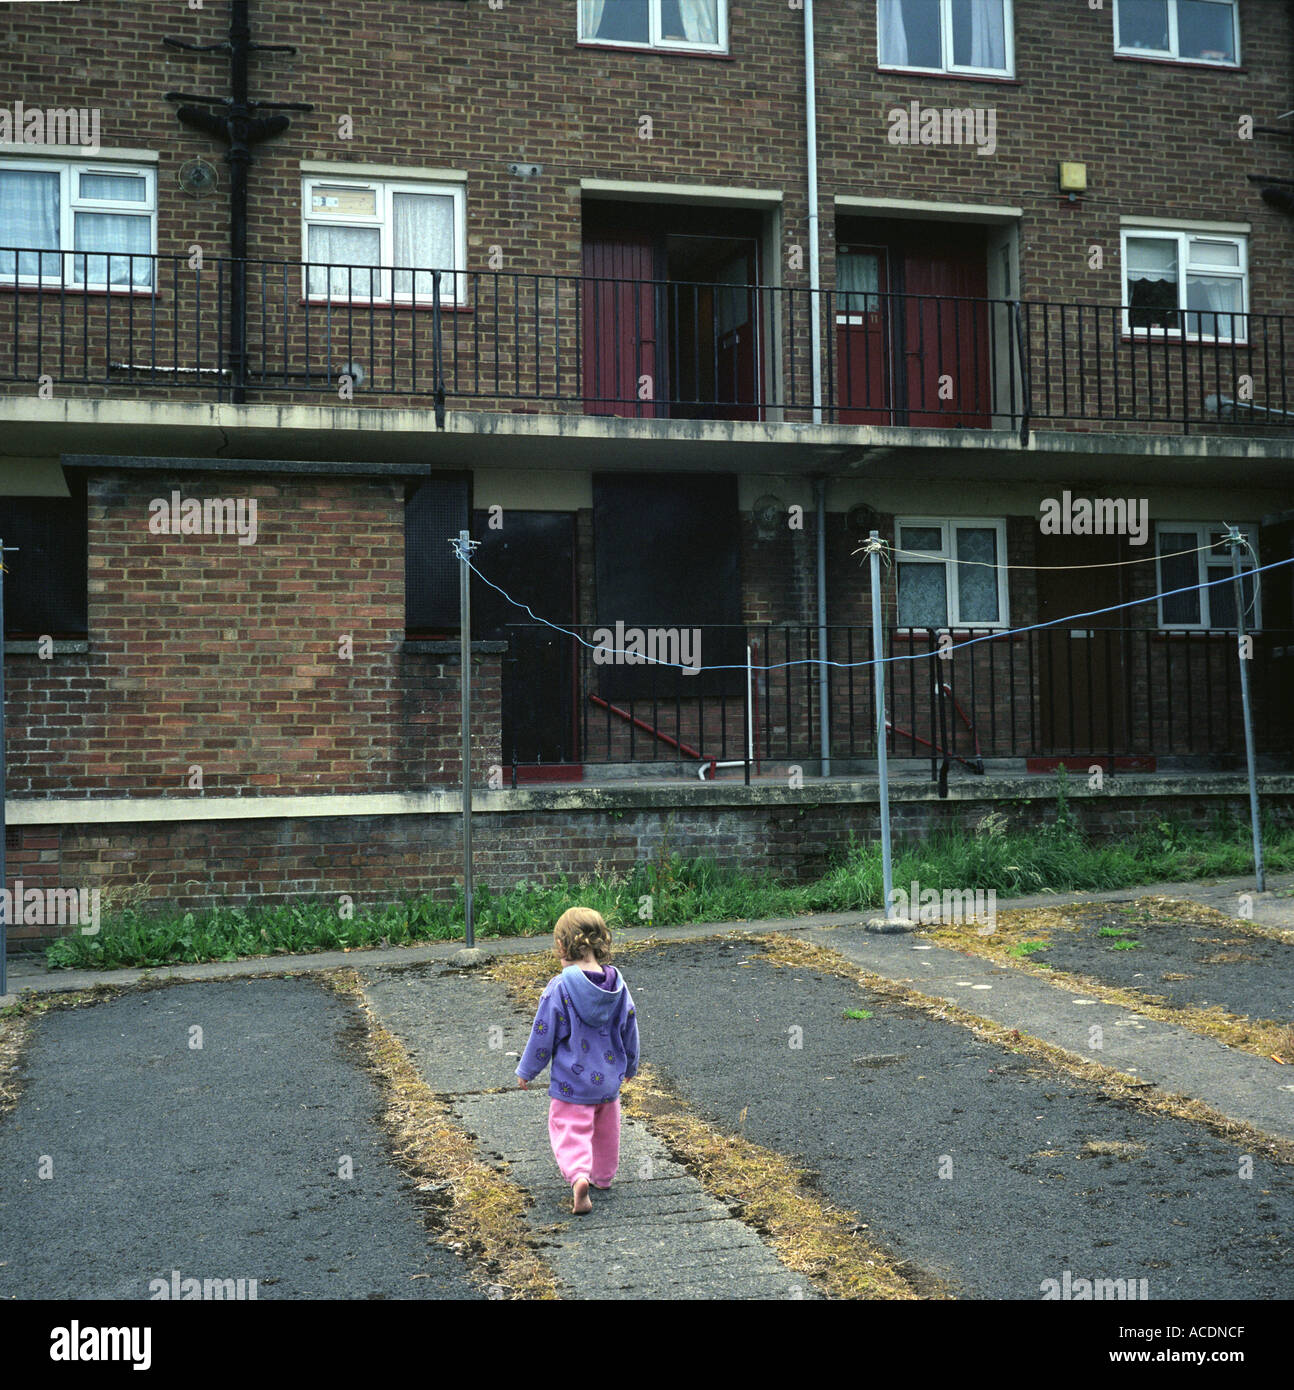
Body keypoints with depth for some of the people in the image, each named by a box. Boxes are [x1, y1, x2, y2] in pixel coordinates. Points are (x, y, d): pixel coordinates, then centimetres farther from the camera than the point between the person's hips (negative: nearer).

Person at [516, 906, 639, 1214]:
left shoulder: (559, 988, -19)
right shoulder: (618, 984, -4)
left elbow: (543, 1035, -13)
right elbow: (630, 1029, 7)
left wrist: (526, 1071, 2)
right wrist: (630, 1066, 24)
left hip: (571, 1083, -5)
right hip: (609, 1078, 5)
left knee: (570, 1131, 1)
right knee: (605, 1130, 24)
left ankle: (578, 1176, -22)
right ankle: (603, 1176, 39)